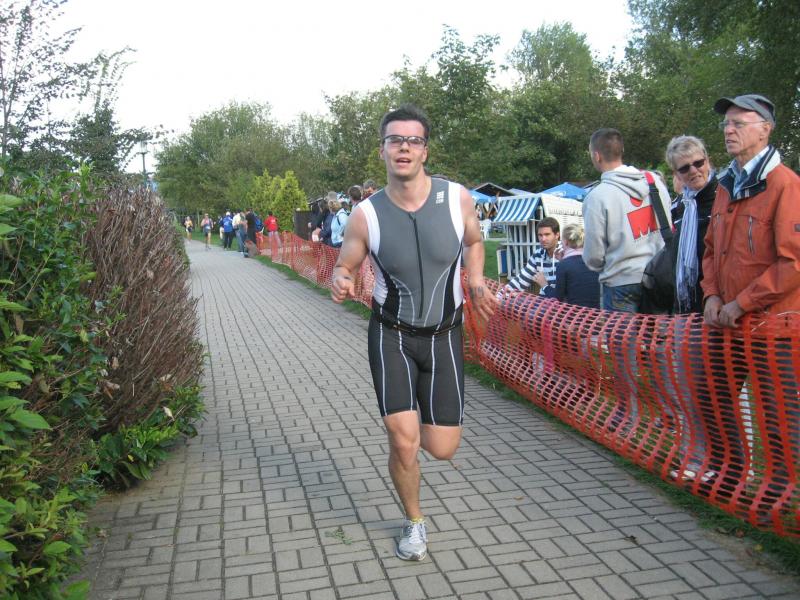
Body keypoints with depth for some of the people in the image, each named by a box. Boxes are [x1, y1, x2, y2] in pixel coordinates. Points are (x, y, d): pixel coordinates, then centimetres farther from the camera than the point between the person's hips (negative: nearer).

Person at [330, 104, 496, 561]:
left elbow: (473, 242, 12)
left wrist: (476, 284, -5)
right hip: (392, 335, -1)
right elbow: (345, 267, 1)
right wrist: (341, 284, -23)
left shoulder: (457, 198, -10)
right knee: (404, 443, -8)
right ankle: (415, 522, 24)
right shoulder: (366, 215, -13)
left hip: (444, 336, 2)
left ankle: (410, 417, 42)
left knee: (442, 449, 3)